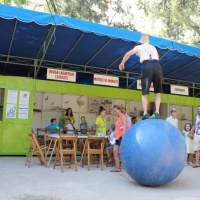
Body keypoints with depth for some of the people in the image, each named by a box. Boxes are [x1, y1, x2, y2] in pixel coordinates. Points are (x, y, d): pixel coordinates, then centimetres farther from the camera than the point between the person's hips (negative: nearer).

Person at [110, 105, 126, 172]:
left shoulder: (122, 116, -4)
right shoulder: (117, 118, 20)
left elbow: (124, 127, -14)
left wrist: (123, 135, -23)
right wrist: (113, 136, 15)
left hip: (122, 136, -9)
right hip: (117, 137, 9)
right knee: (115, 151, 4)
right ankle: (117, 167, 8)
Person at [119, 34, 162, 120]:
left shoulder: (139, 47, 17)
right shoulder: (153, 47, 30)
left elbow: (128, 53, 2)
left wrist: (122, 63, 13)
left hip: (147, 67, -3)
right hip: (157, 66, 3)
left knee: (145, 93, 2)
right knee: (157, 92, 10)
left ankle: (145, 114, -10)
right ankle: (157, 113, -4)